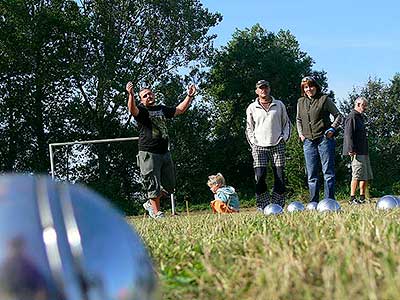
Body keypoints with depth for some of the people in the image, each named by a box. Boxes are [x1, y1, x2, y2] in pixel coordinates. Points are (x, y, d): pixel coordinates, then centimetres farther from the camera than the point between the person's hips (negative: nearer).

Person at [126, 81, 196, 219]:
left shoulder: (162, 109, 17)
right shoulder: (141, 110, -3)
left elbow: (180, 110, 29)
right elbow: (132, 110, -27)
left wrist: (189, 96, 22)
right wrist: (131, 95, -45)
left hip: (165, 152, 7)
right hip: (148, 154, -7)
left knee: (169, 185, 11)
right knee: (153, 185, -4)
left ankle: (150, 203, 28)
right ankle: (156, 213, 6)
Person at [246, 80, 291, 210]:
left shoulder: (279, 105, 11)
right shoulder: (251, 108, 10)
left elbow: (286, 122, 17)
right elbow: (249, 128, 14)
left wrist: (284, 137, 3)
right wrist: (253, 142, 2)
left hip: (277, 146, 1)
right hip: (259, 147, -1)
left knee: (280, 177, -4)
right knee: (260, 177, -11)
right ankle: (262, 207, -7)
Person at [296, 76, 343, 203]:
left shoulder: (325, 99, 0)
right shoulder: (300, 102, 13)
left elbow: (338, 116, 5)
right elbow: (298, 120, 26)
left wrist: (332, 129, -7)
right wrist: (301, 133, 12)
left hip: (324, 139, -4)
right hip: (308, 141, 4)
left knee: (328, 172, -3)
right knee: (312, 175, 5)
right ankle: (314, 203, 9)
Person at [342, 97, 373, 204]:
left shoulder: (360, 117, 22)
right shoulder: (352, 117, -9)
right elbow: (349, 134, -17)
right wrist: (351, 150, -23)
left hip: (363, 151, 10)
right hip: (357, 152, -10)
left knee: (366, 176, 10)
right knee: (357, 175, -10)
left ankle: (362, 197, 16)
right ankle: (352, 198, -7)